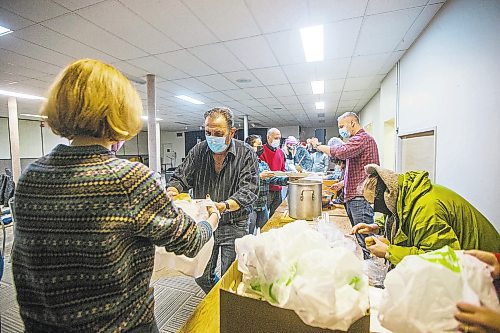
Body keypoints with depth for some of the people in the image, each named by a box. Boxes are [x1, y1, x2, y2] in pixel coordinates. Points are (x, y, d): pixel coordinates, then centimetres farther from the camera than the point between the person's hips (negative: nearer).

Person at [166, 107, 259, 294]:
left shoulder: (246, 154, -11)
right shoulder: (198, 151, 0)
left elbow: (248, 190, -19)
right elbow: (180, 178, 2)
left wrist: (224, 206, -36)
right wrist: (172, 191, -20)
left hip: (234, 227, -3)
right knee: (201, 276, 17)